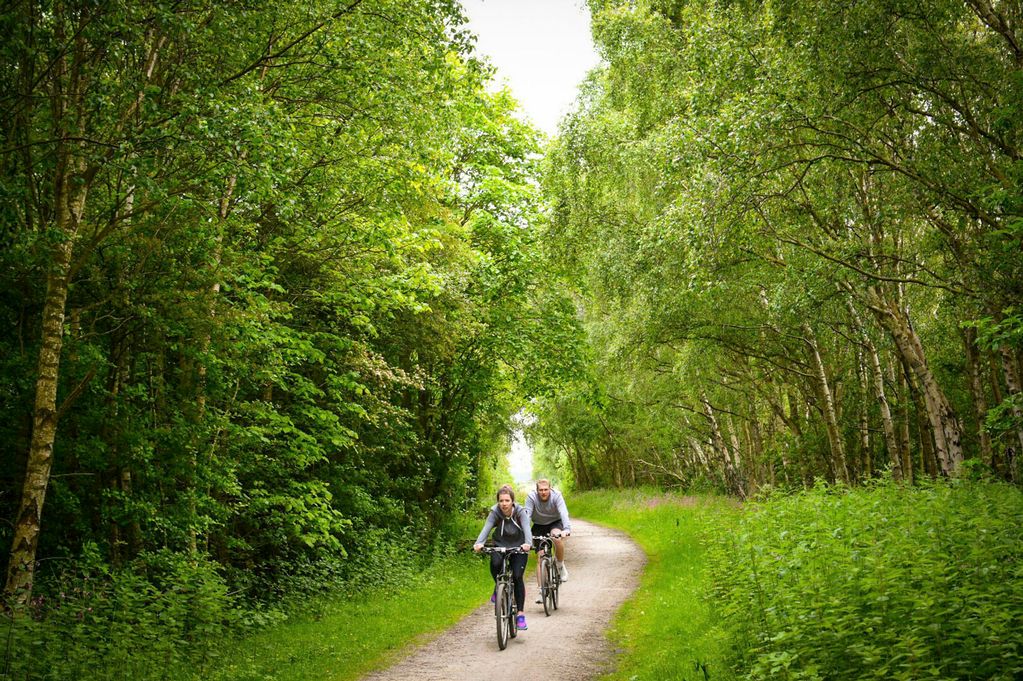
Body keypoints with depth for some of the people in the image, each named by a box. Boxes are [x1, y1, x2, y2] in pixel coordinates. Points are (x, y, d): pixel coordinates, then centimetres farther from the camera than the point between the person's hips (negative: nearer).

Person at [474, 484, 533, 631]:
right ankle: (498, 587, -3)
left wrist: (528, 543, -55)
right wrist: (479, 543, -51)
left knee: (517, 576, -16)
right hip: (500, 546, 1)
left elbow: (526, 528, -34)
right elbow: (486, 528, -31)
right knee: (495, 563, -31)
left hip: (519, 547, -1)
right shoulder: (495, 512, -18)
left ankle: (520, 613, -5)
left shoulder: (520, 512, -20)